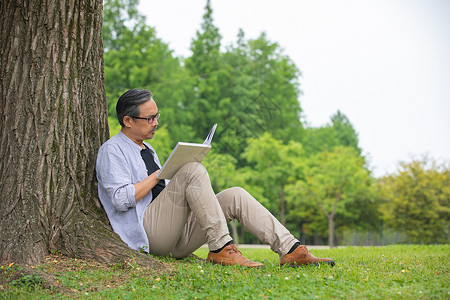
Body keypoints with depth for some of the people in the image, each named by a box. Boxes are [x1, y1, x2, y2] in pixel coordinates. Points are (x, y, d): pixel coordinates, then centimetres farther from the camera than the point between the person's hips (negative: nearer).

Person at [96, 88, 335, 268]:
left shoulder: (147, 150, 26)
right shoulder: (112, 150, -2)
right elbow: (121, 199, -15)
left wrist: (171, 178, 6)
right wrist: (160, 175, -9)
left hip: (175, 238, 8)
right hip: (148, 232, -8)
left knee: (235, 196, -9)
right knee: (193, 171, -26)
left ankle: (290, 250, -18)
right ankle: (220, 248, -30)